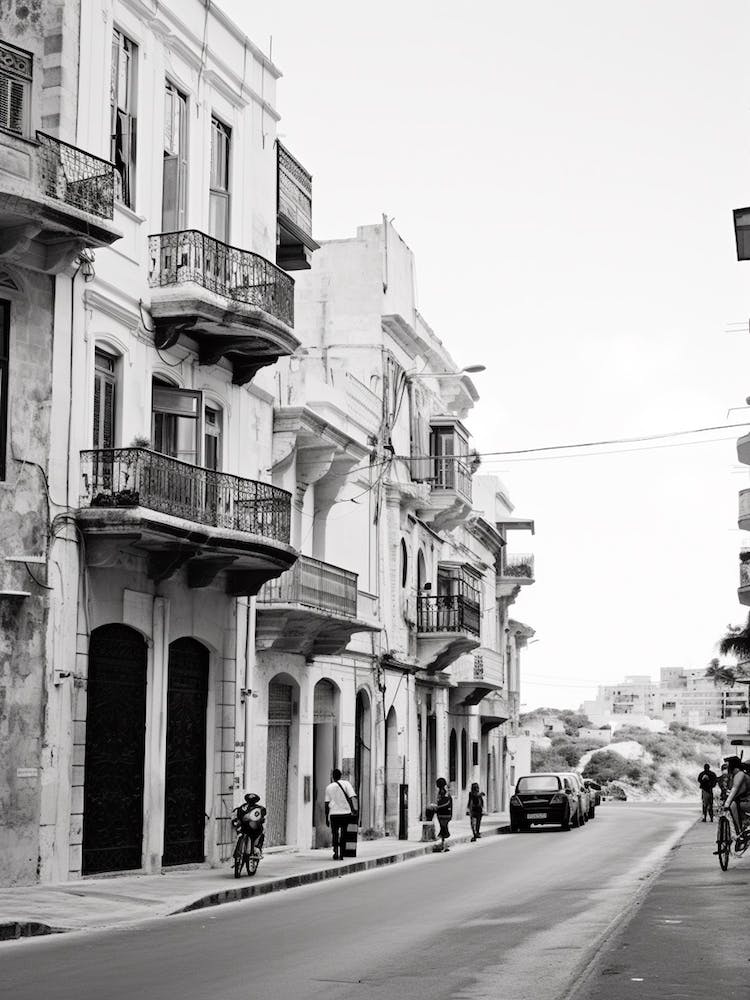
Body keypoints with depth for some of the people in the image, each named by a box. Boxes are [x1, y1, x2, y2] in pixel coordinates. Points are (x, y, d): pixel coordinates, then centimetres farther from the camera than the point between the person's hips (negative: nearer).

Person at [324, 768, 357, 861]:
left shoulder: (329, 787, 6)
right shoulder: (346, 784, 1)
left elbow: (327, 804, 7)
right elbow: (352, 797, -11)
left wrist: (326, 818, 12)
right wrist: (353, 809, -12)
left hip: (333, 814, 1)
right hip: (345, 812, 0)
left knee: (334, 834, 10)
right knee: (343, 834, 9)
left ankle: (336, 851, -10)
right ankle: (341, 855, 10)